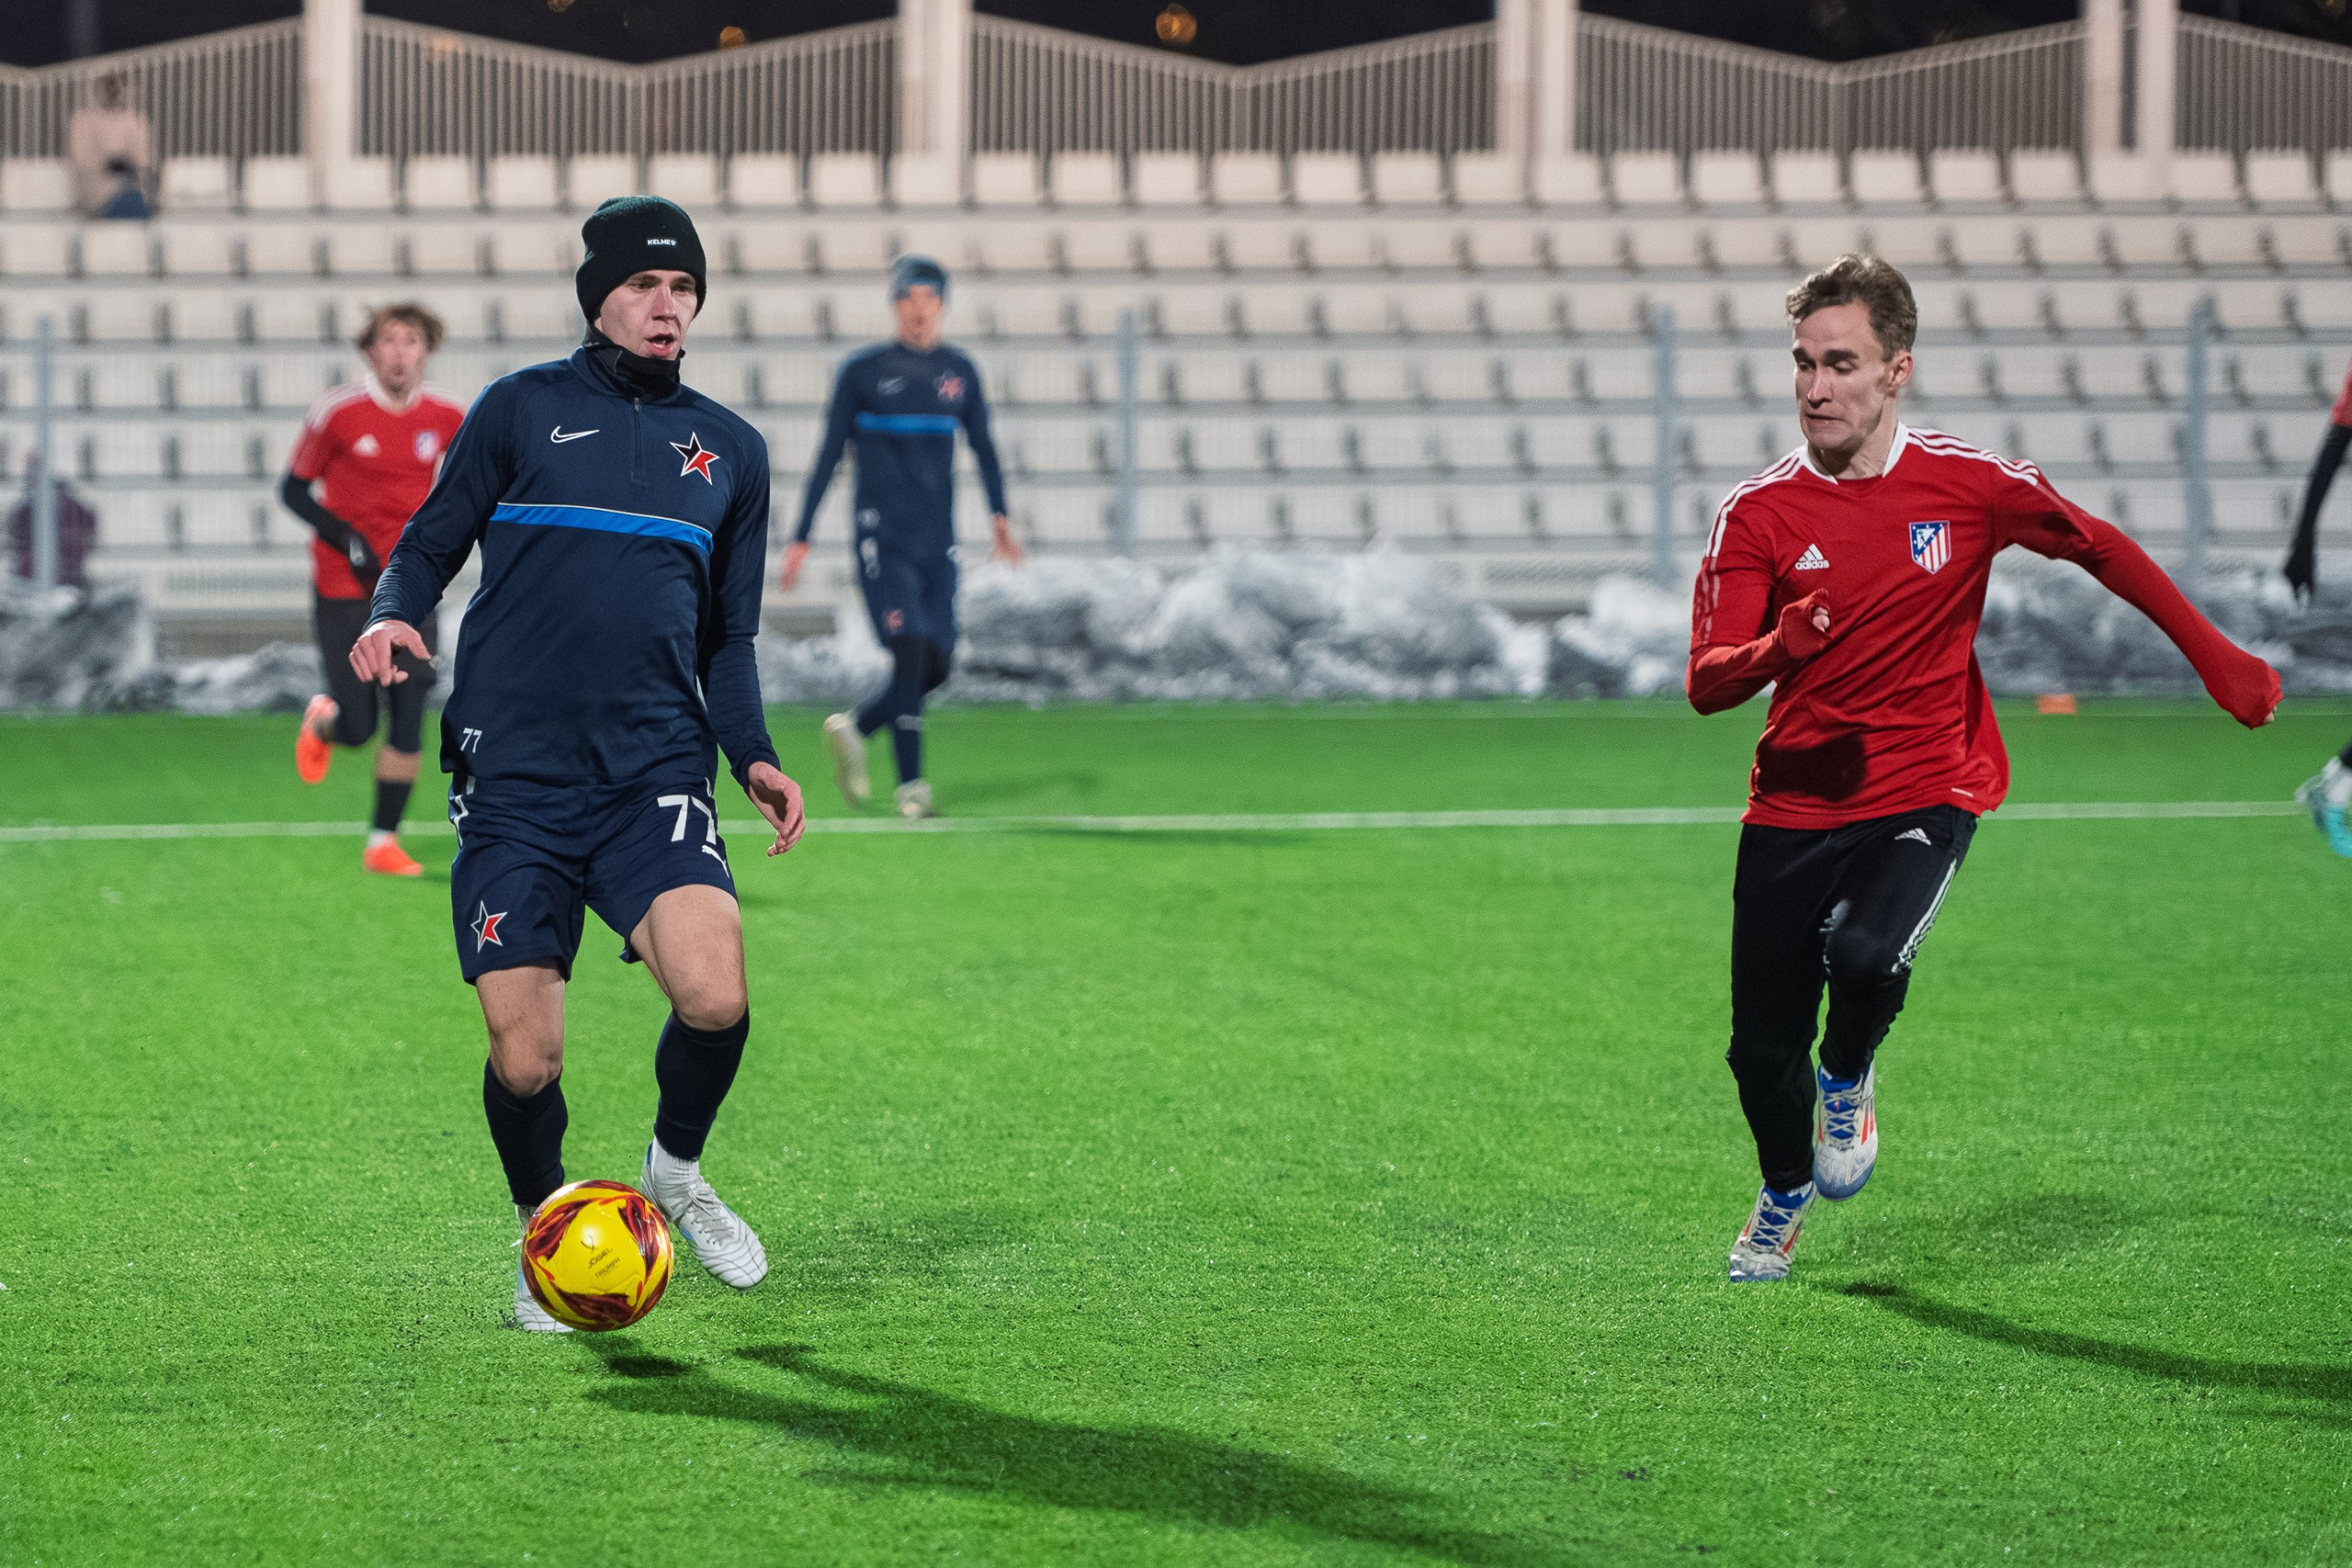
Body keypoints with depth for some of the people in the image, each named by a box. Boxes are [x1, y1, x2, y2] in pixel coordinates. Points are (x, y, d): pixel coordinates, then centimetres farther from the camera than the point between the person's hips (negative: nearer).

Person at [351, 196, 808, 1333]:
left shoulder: (731, 450, 17)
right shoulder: (522, 409, 7)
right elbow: (428, 545, 10)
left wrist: (753, 758, 7)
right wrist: (391, 614, -12)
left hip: (655, 771, 2)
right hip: (513, 778, -2)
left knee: (714, 997, -22)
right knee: (525, 1057, -6)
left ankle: (677, 1169, 9)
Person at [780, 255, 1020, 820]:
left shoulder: (959, 372, 11)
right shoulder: (862, 370, 1)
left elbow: (982, 448, 17)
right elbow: (829, 454, 5)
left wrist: (999, 515, 2)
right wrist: (801, 537, 3)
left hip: (937, 543, 4)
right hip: (881, 537, -4)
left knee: (935, 667, 0)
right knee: (911, 651, -18)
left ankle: (853, 730, 24)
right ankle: (910, 784, -14)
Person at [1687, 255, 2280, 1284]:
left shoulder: (1968, 484, -6)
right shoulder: (1757, 514, -6)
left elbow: (2097, 546, 9)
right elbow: (1706, 686, -12)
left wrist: (2214, 657, 12)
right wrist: (1778, 649, -34)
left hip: (1925, 791, -2)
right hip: (1793, 802, 2)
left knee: (1865, 955, -31)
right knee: (1760, 1048, 3)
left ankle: (1849, 1078, 6)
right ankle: (1785, 1189, 37)